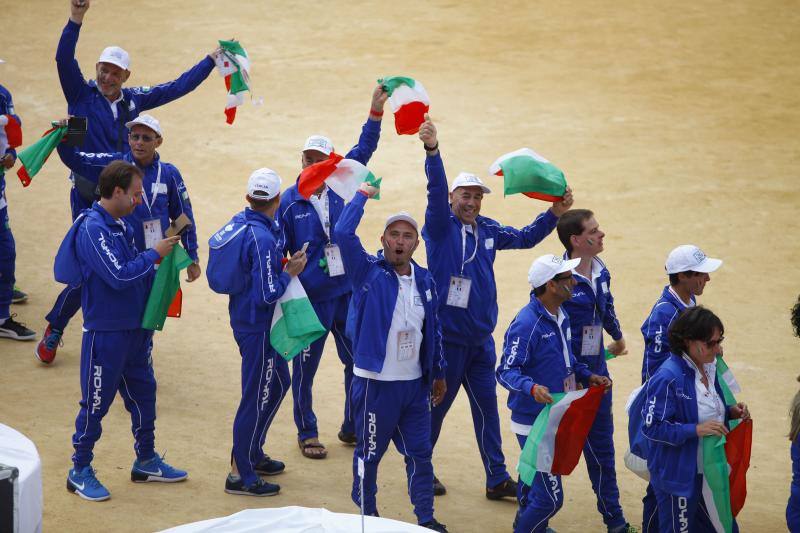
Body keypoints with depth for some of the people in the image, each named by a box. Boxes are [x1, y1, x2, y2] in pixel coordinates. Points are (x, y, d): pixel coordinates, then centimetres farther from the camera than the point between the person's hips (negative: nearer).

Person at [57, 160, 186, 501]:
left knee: (143, 393, 18)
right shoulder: (92, 228, -21)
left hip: (134, 327, 9)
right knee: (97, 401, 2)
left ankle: (146, 461, 32)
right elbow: (118, 275, -27)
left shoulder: (121, 224, 7)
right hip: (106, 330, -9)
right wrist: (154, 254, -18)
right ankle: (80, 471, 14)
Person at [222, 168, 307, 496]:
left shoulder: (240, 222, 1)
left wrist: (283, 264, 6)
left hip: (244, 319, 10)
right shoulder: (263, 239, -27)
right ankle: (241, 476, 12)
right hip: (259, 328, -10)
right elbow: (267, 295, -27)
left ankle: (253, 454, 37)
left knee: (278, 384, 25)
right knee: (256, 398, 2)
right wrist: (290, 273, -13)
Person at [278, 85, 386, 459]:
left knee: (359, 362, 11)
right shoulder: (289, 202, -7)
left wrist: (376, 111, -10)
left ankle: (353, 428, 26)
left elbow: (363, 151, -1)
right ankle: (307, 434, 17)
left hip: (347, 291, 4)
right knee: (305, 368, 2)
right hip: (310, 297, -4)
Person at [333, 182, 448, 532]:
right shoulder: (367, 273, -8)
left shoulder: (424, 280, 6)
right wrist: (362, 197, -12)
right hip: (375, 382, -5)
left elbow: (433, 330, 15)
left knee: (420, 453, 11)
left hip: (415, 384, 5)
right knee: (369, 453, 7)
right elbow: (343, 233, -24)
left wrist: (438, 373, 18)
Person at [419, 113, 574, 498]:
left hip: (481, 337, 6)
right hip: (448, 335, -6)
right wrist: (432, 151, -43)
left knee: (487, 407, 10)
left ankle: (497, 479, 16)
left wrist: (554, 213, 5)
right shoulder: (441, 227, -10)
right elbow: (436, 191, -26)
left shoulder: (487, 231, 8)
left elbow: (525, 238, 19)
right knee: (436, 406, 4)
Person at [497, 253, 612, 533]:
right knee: (551, 498, -10)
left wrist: (589, 376, 8)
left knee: (534, 481, 26)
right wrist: (533, 388, -40)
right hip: (533, 423, -9)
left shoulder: (561, 316, 8)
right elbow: (506, 371, -24)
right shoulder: (526, 324, -23)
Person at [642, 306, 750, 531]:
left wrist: (731, 412, -2)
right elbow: (652, 427, -23)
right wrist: (696, 430, -28)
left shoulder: (709, 367, 4)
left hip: (711, 469, 8)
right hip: (679, 476, -8)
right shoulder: (668, 377, -22)